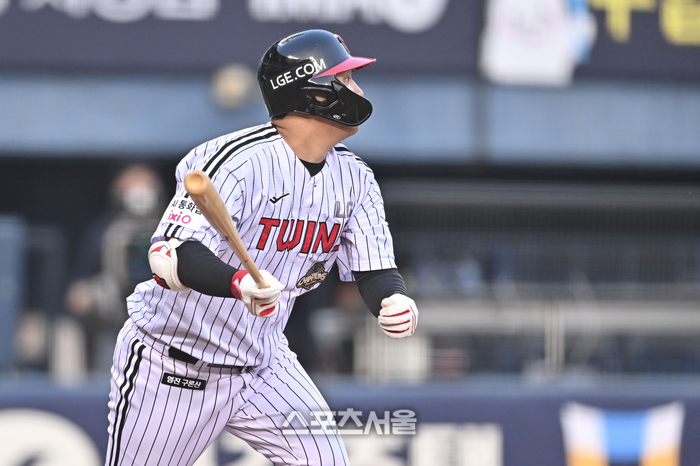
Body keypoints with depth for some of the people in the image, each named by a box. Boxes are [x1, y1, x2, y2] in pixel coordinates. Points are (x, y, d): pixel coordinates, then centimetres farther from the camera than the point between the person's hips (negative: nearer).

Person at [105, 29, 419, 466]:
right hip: (173, 367, -6)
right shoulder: (238, 159, -24)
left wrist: (395, 300, -24)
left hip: (262, 364, 6)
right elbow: (168, 254, -33)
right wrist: (238, 283, -52)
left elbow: (375, 269, 1)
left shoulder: (354, 177, 0)